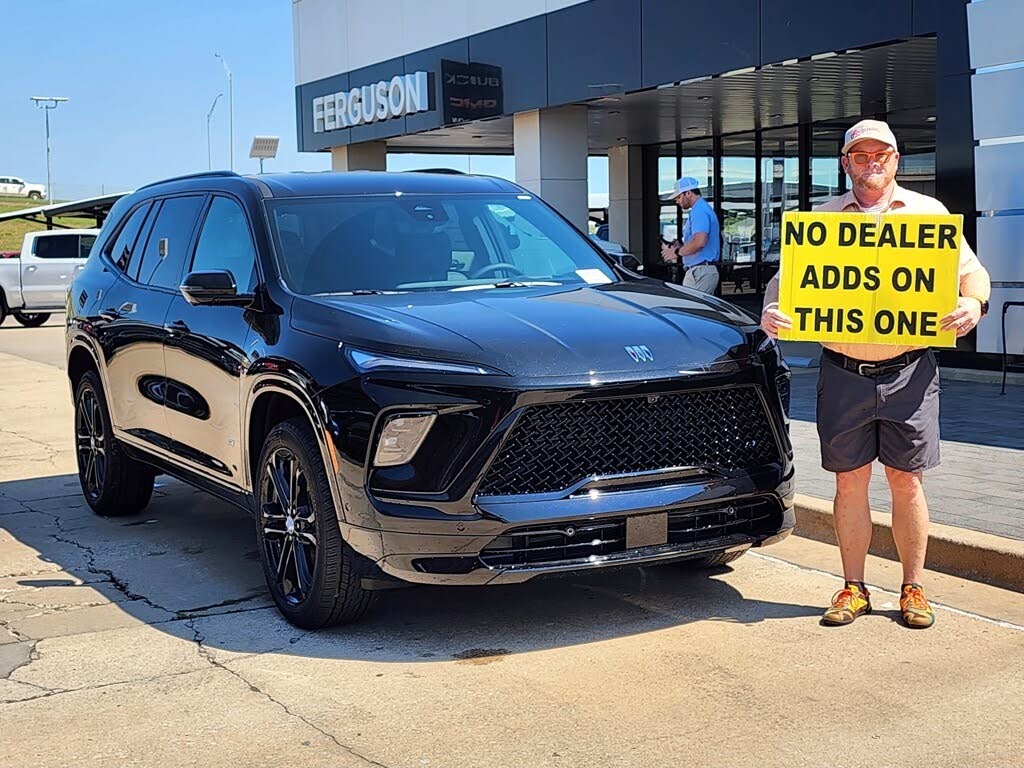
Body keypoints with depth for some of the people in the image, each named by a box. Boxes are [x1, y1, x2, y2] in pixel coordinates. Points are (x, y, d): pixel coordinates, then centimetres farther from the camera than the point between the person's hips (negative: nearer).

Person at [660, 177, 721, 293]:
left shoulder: (699, 211, -13)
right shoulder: (705, 209, 22)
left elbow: (700, 241, -26)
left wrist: (677, 252, -14)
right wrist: (680, 246, 15)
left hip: (700, 271, -11)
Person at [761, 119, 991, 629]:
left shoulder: (928, 213, 8)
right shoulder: (822, 219, 9)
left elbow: (972, 271, 9)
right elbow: (786, 276, 7)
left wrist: (973, 305, -13)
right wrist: (771, 310, -14)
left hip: (908, 372, 0)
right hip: (842, 372, 1)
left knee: (906, 482, 5)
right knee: (849, 483, 6)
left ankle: (914, 588, 17)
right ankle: (854, 588, 17)